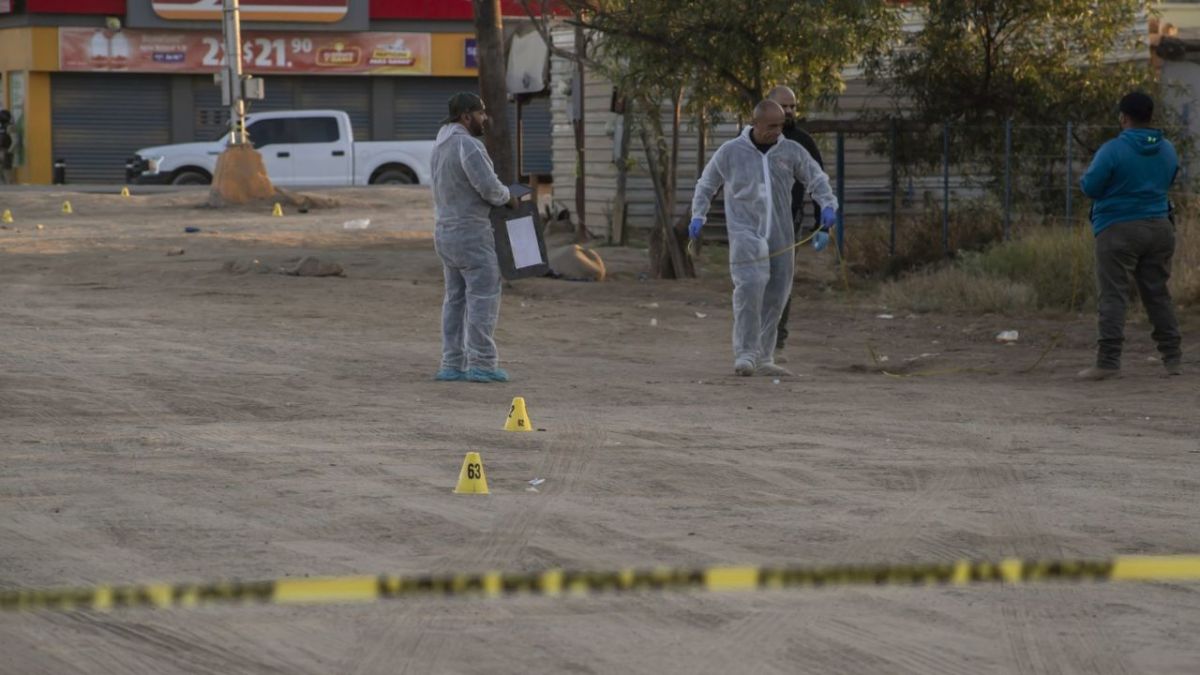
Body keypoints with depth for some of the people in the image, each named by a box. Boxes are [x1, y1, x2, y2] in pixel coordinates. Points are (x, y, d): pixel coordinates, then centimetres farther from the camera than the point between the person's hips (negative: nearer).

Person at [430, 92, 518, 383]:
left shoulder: (441, 145, 13)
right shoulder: (468, 145, -18)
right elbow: (488, 186, -23)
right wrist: (508, 197, -2)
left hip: (445, 231, 10)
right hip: (471, 232, -10)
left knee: (455, 299, 12)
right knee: (483, 297, -5)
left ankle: (452, 364, 11)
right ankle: (480, 364, -5)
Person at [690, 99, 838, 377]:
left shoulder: (791, 151, 6)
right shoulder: (730, 152, 3)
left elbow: (817, 179, 7)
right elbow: (706, 185, 15)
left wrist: (828, 205, -12)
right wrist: (698, 215, 2)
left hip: (780, 236, 3)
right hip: (745, 232, -3)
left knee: (775, 296, 4)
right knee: (749, 286, -21)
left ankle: (764, 358, 13)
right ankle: (745, 354, -20)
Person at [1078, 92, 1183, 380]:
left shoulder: (1113, 150, -12)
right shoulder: (1167, 150, 7)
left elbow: (1090, 187, -10)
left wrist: (1085, 180, 11)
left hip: (1119, 230, -6)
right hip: (1159, 227, 6)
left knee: (1113, 297, -5)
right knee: (1158, 294, 14)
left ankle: (1108, 362, -12)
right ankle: (1173, 358, 13)